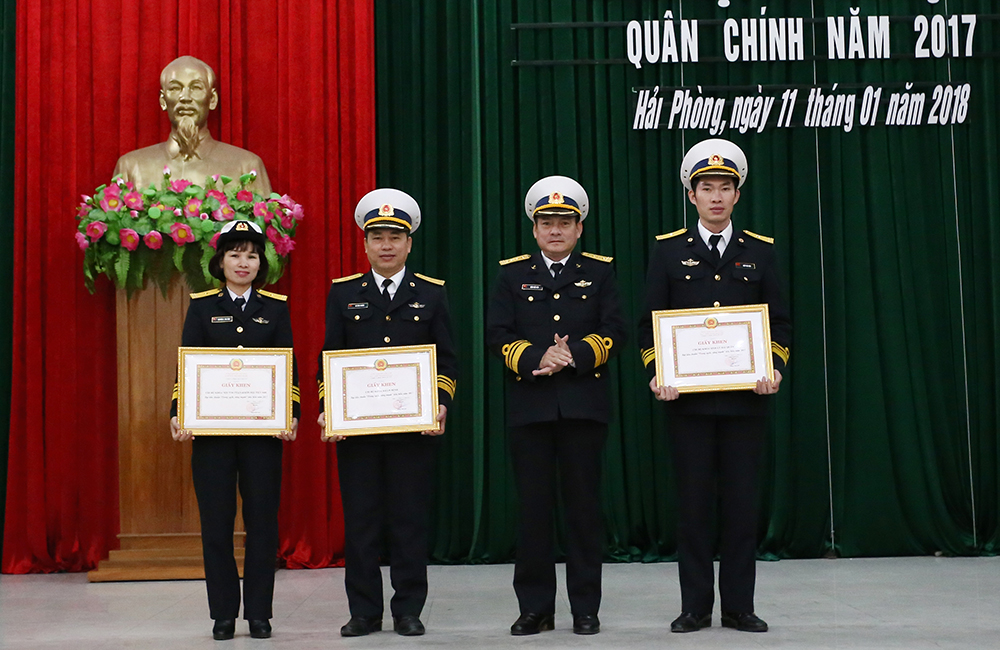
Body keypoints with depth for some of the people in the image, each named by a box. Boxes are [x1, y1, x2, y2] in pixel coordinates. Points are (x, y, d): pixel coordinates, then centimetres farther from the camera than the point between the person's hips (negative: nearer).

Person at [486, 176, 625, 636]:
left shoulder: (600, 272, 10)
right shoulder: (512, 274, 11)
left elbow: (613, 332, 1)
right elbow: (497, 335, 2)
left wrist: (575, 355, -14)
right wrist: (537, 357, -14)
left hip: (584, 405, 0)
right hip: (529, 407, 1)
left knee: (583, 505, 2)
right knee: (533, 507, 2)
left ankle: (585, 609, 10)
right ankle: (535, 607, 10)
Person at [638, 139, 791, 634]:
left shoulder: (760, 252, 9)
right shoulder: (668, 251, 7)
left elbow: (779, 323, 9)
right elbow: (650, 323, 5)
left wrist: (773, 368, -8)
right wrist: (657, 373, -9)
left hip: (745, 398, 1)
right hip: (687, 399, -1)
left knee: (742, 503, 3)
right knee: (693, 502, 2)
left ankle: (739, 607, 11)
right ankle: (695, 606, 10)